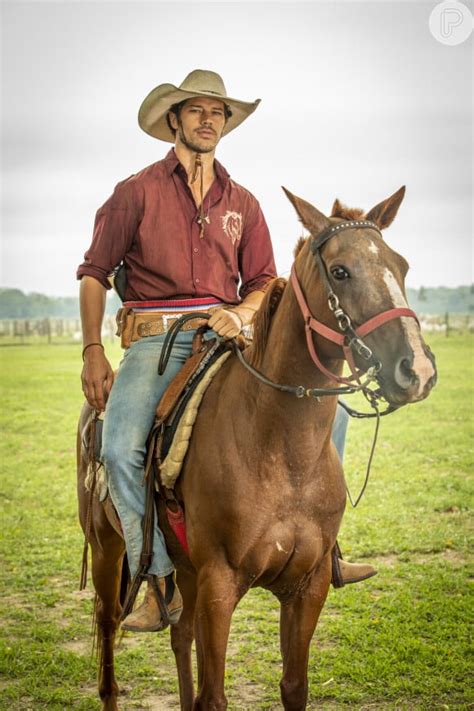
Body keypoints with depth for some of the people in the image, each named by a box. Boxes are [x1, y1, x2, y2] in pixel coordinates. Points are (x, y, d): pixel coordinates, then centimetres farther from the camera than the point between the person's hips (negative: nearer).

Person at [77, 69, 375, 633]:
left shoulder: (242, 203, 15)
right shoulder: (137, 192, 5)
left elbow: (264, 284, 15)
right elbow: (93, 274, 5)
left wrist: (240, 315, -9)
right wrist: (92, 353, -6)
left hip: (227, 338, 3)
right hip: (154, 339, -3)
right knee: (119, 449, -28)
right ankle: (161, 578, -12)